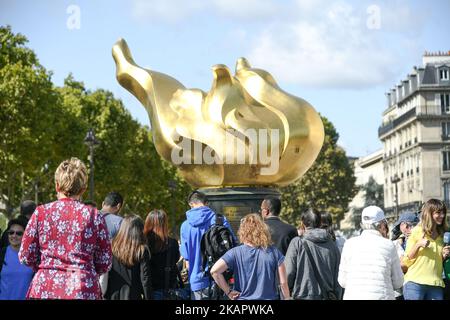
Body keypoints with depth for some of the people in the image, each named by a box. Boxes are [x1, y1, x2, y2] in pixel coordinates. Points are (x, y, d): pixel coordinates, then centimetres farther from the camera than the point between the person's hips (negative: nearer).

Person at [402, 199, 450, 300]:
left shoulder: (441, 235, 17)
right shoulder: (417, 232, 2)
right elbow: (406, 261, 0)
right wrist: (418, 245, -13)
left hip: (435, 284, 5)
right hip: (415, 283, -5)